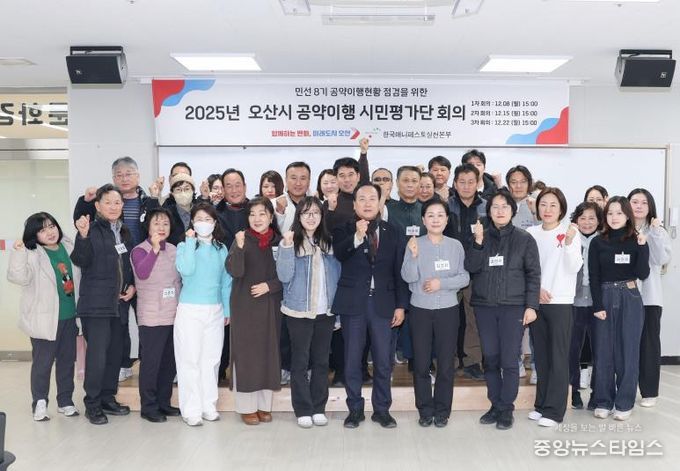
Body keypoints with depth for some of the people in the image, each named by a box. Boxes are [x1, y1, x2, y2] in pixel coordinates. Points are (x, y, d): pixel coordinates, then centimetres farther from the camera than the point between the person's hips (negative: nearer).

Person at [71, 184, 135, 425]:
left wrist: (133, 286, 5)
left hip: (120, 303, 6)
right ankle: (92, 404, 5)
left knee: (115, 352, 11)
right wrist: (83, 236, -29)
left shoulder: (124, 232, 14)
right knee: (97, 353, -9)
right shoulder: (91, 229, -5)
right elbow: (81, 261, -15)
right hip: (96, 303, -6)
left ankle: (108, 398, 23)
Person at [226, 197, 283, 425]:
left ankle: (264, 404, 19)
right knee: (246, 353, 1)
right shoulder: (242, 240, -3)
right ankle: (246, 406, 11)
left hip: (270, 305, 3)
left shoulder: (278, 242, 3)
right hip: (245, 306, -3)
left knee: (269, 353, 7)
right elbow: (235, 272, -15)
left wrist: (269, 286, -9)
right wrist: (239, 248, -29)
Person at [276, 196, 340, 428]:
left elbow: (337, 275, 9)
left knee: (321, 361, 10)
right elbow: (284, 276, -12)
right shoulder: (291, 241, -4)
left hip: (326, 311, 3)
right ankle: (303, 410, 14)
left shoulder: (329, 242, 6)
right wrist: (286, 247, -23)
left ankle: (319, 408, 21)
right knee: (300, 362, 5)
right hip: (299, 311, -3)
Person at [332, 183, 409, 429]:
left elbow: (399, 271, 5)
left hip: (383, 303, 1)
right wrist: (357, 236, -33)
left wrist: (401, 305, 2)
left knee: (383, 360, 7)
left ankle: (382, 409, 22)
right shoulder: (344, 231, 2)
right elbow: (338, 254, -19)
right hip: (353, 303, -1)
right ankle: (355, 409, 21)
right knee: (352, 359, 7)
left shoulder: (393, 233, 7)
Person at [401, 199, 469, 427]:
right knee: (421, 363, 6)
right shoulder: (415, 244, -4)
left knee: (446, 363, 7)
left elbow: (464, 277, -1)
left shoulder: (455, 245, 1)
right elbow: (408, 277, -12)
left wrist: (441, 283, -14)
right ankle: (425, 410, 20)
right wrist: (413, 256, -27)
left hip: (448, 310, 1)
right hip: (420, 310, -1)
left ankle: (442, 411, 21)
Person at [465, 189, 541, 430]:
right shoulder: (481, 236, 9)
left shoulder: (524, 239, 2)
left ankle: (507, 409, 10)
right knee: (490, 359, 8)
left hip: (513, 306, -3)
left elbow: (533, 274, 1)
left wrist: (531, 305, -6)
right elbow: (471, 267, -1)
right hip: (484, 306, 3)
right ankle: (495, 405, 20)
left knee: (509, 360, -2)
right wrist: (478, 242, -13)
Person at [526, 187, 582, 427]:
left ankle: (554, 410, 4)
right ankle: (541, 404, 21)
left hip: (560, 301, -3)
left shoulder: (570, 231, -3)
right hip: (535, 300, 3)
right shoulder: (531, 233, 5)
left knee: (558, 356, -2)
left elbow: (575, 268, -11)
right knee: (541, 355, 10)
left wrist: (569, 242, -25)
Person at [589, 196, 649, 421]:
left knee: (627, 351, 3)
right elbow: (593, 277, 0)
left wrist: (642, 248, -17)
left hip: (630, 299, 0)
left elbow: (643, 274, -7)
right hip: (605, 298, 1)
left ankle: (625, 403, 13)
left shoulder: (637, 241, 2)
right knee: (603, 352, 4)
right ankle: (603, 401, 14)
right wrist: (597, 306, -7)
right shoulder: (598, 242, 3)